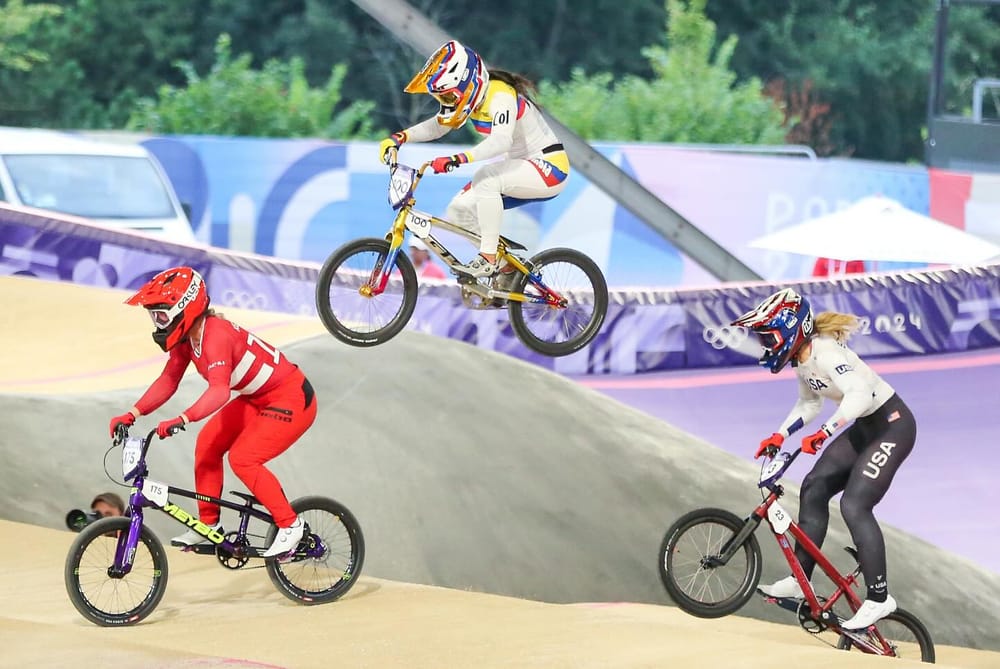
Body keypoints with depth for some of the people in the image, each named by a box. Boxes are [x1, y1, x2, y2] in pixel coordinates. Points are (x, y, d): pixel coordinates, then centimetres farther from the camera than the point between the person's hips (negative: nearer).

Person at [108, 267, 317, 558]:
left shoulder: (215, 335, -30)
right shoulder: (187, 336, -1)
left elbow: (219, 391, -43)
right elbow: (168, 381, 1)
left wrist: (181, 420, -55)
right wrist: (132, 414, -11)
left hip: (292, 398, -10)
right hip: (259, 398, 10)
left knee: (242, 458, -19)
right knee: (208, 443, 4)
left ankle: (290, 525, -6)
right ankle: (209, 524, 13)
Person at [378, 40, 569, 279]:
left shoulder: (499, 96, -26)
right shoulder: (471, 94, 1)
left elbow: (501, 140, -42)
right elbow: (437, 125, 4)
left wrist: (458, 159, -53)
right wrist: (399, 138, -11)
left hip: (549, 168, -9)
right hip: (522, 167, 9)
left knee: (486, 178, -34)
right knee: (459, 210, -1)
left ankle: (488, 258, -26)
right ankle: (506, 266, 12)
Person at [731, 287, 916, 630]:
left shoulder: (825, 353, -26)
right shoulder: (802, 359, 3)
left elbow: (860, 394, -41)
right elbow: (809, 404, 18)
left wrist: (823, 433, -49)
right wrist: (780, 435, 4)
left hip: (891, 425, -10)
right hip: (864, 428, 10)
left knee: (854, 506, -16)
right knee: (814, 487, 3)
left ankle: (879, 598, -9)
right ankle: (800, 579, 9)